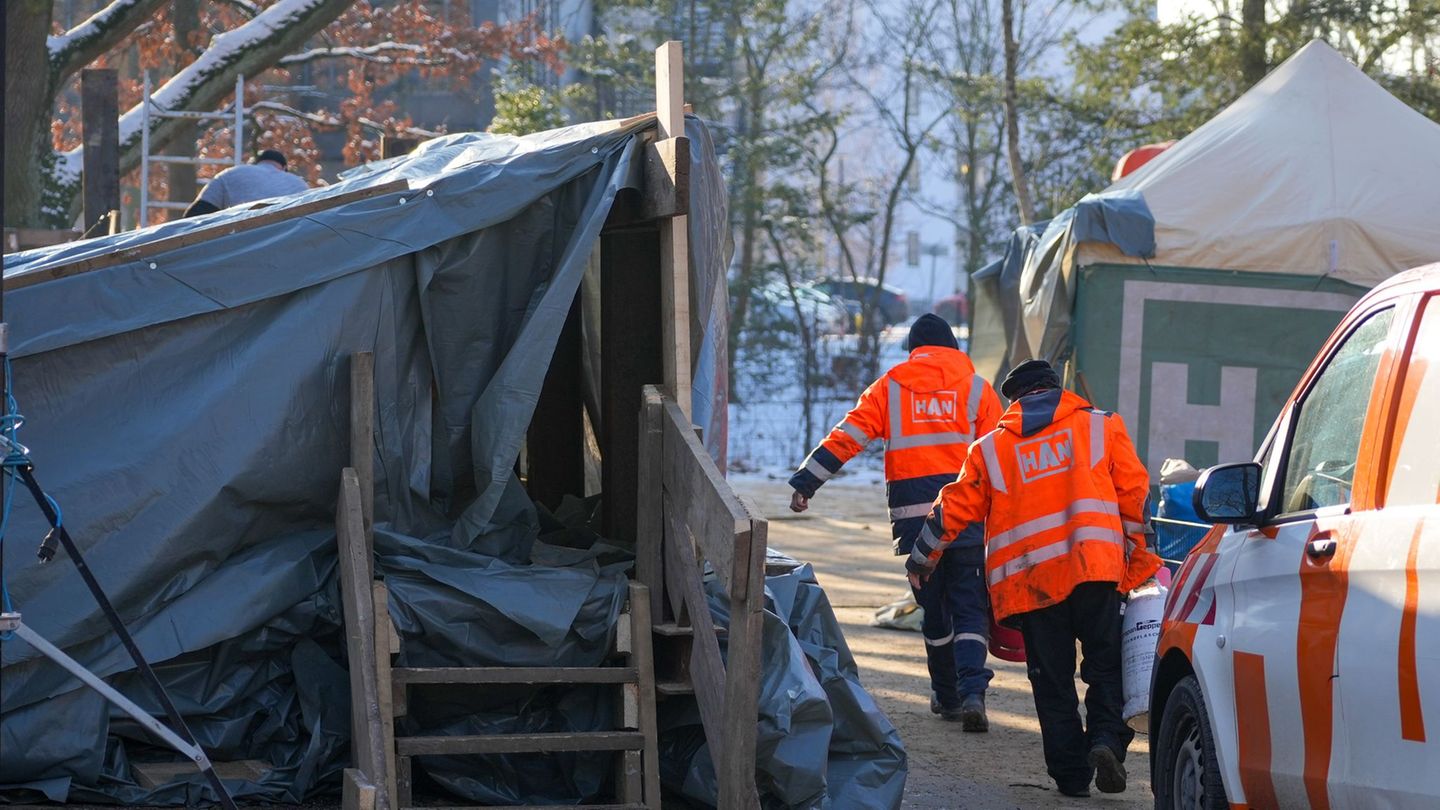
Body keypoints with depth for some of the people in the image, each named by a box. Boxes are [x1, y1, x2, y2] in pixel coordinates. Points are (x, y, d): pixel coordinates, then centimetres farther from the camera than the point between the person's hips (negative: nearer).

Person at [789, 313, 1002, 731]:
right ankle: (972, 692, -18)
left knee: (933, 609, 14)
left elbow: (846, 438, 0)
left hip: (912, 515, 1)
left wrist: (805, 482, 0)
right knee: (969, 607, 1)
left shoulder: (890, 387, 9)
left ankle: (947, 696, 20)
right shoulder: (975, 387, 7)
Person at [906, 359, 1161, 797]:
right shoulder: (1101, 426, 13)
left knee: (1052, 680, 8)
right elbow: (1133, 490, 7)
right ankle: (1106, 737, -19)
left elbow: (956, 509, 18)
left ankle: (1071, 772, 5)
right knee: (1105, 663, 5)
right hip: (1094, 567, -1)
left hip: (1030, 577, 1)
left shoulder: (991, 447, 16)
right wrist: (1135, 551, 18)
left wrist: (922, 558, 32)